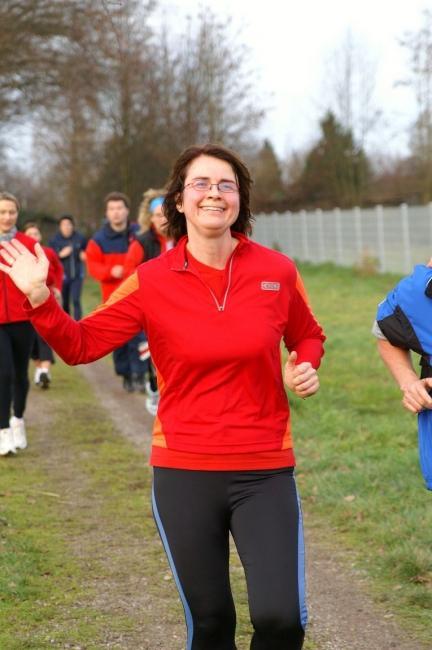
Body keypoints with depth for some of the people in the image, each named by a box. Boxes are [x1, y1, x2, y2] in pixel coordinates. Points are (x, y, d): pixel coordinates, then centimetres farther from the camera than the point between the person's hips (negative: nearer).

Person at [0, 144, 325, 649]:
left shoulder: (276, 271, -2)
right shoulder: (152, 281, -4)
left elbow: (308, 336, 17)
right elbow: (82, 343, 1)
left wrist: (304, 368, -4)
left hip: (265, 472, 0)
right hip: (184, 472, 0)